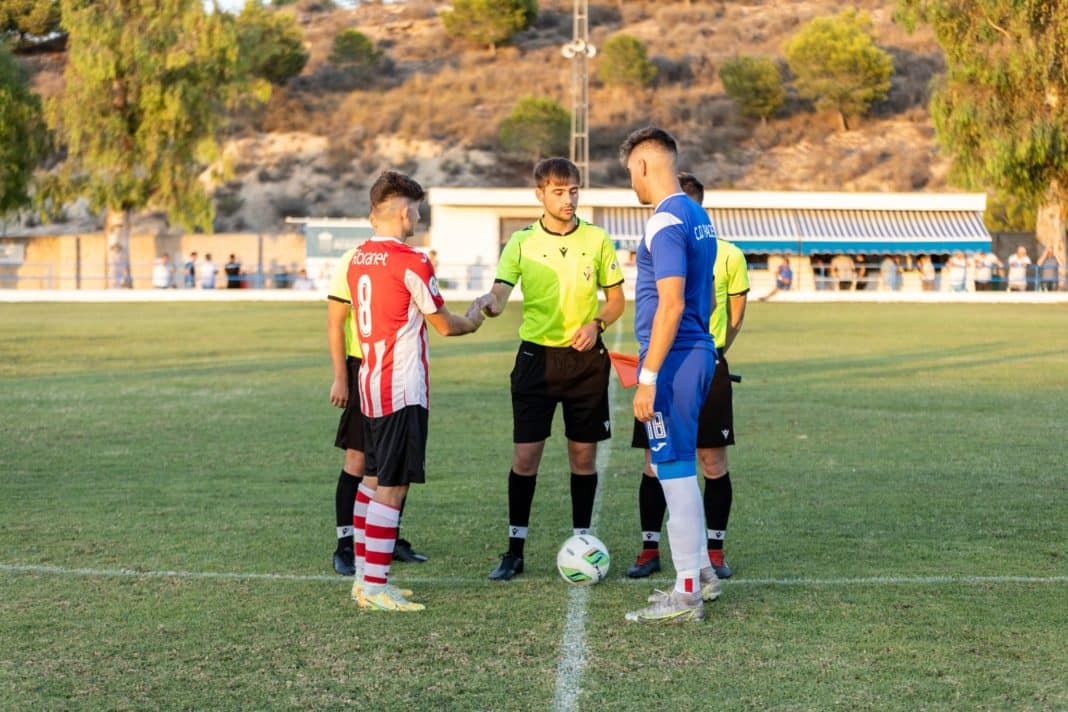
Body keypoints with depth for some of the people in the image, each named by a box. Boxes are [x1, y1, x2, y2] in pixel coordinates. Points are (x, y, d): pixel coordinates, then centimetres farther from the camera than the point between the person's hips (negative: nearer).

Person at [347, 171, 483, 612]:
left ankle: (364, 577, 19)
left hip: (370, 384, 9)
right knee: (392, 487, -6)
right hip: (403, 389, -9)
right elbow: (444, 325, -4)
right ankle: (374, 588, -7)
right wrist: (472, 323, 16)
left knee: (372, 480, 15)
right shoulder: (411, 262, -14)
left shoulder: (358, 259, 9)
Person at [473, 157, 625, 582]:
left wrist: (597, 324, -11)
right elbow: (500, 293, -11)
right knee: (525, 455, -3)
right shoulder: (522, 243, -1)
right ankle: (515, 550, 5)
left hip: (586, 359, 1)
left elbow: (616, 298, 9)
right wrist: (488, 303, -35)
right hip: (537, 356, -1)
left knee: (583, 454, 5)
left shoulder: (598, 240, 2)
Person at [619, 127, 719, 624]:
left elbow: (671, 304, -22)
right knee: (679, 467, 19)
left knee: (675, 470, -4)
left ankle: (686, 594, 1)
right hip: (698, 352, 10)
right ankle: (701, 572, 27)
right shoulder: (699, 217, 13)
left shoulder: (666, 223, -17)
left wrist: (649, 377, -21)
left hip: (672, 361, -10)